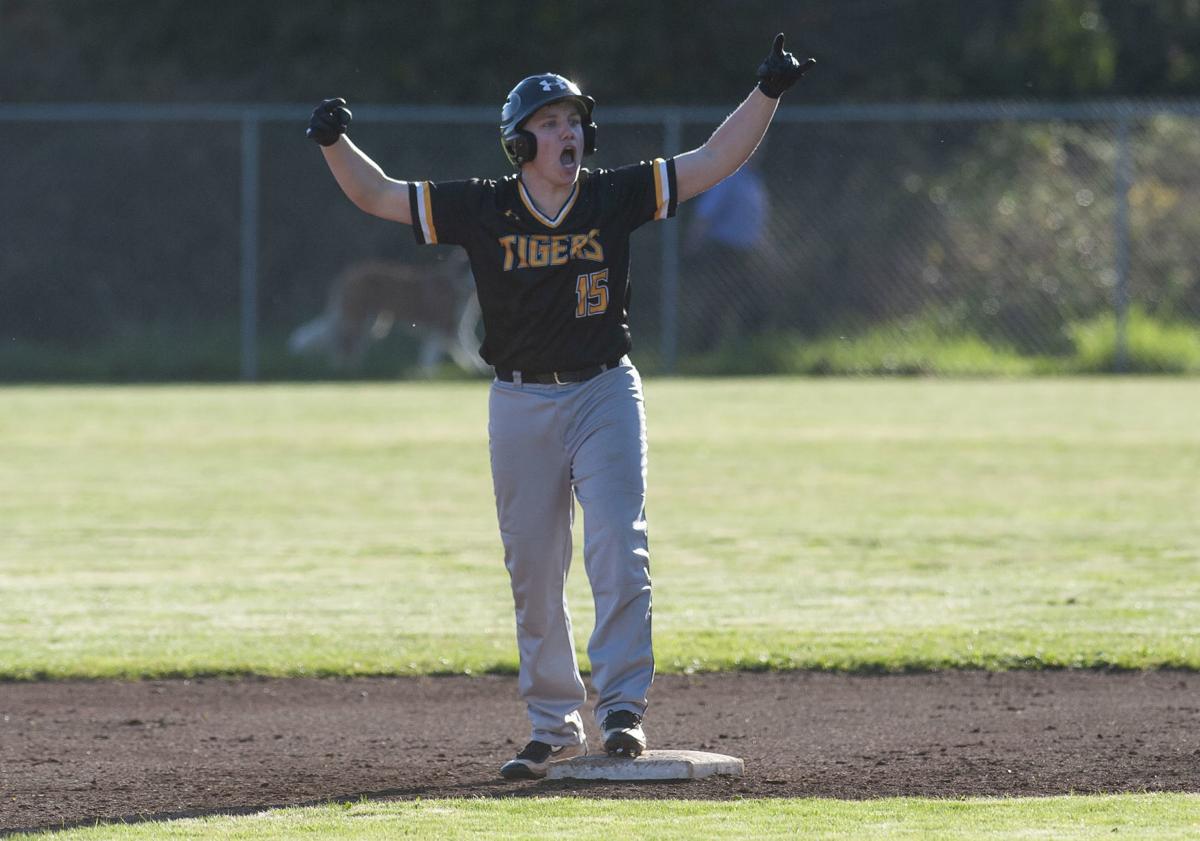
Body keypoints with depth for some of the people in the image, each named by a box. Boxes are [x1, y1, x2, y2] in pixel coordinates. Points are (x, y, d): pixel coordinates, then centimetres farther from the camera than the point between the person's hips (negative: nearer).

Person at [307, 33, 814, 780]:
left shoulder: (616, 198, -3)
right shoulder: (481, 210, -3)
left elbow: (715, 160, -5)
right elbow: (378, 195, 0)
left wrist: (768, 92, -15)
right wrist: (336, 143, -17)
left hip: (605, 394, -1)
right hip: (521, 404, 1)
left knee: (619, 549, -13)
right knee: (533, 572, 6)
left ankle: (622, 707, -11)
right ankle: (555, 726, 15)